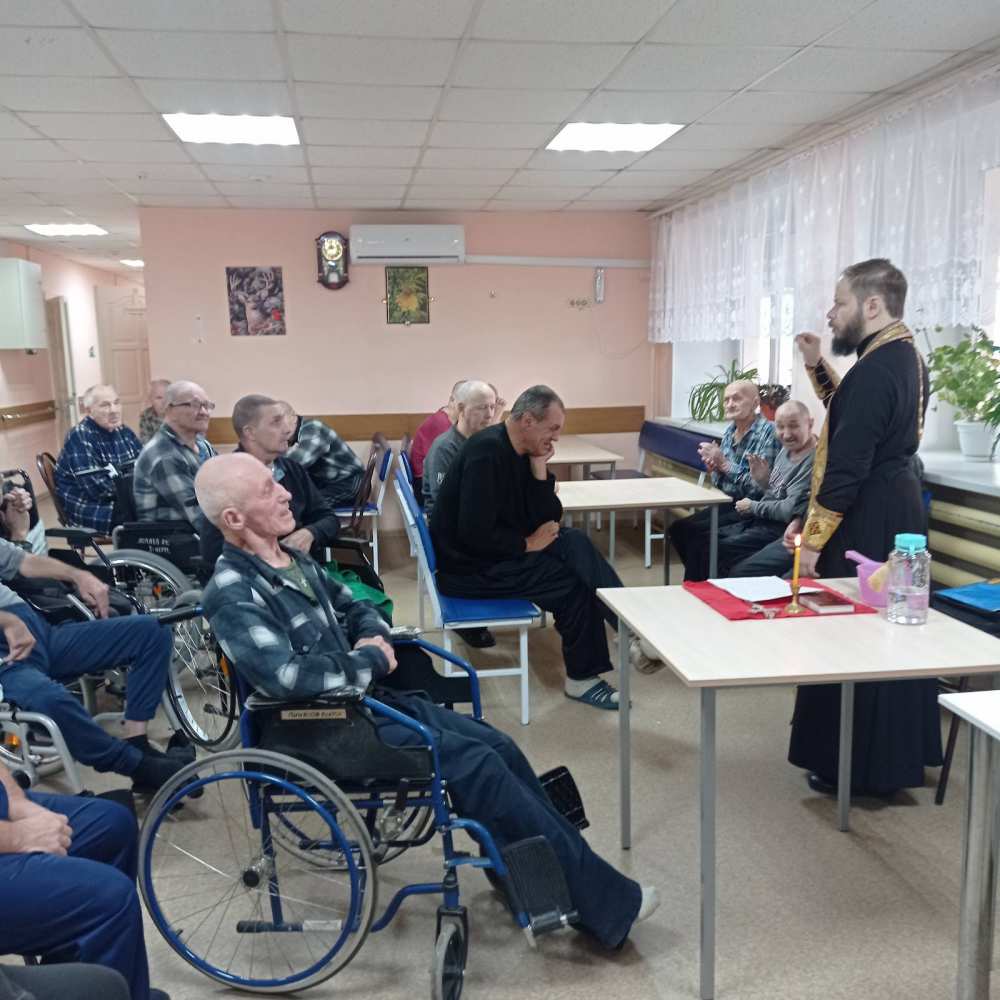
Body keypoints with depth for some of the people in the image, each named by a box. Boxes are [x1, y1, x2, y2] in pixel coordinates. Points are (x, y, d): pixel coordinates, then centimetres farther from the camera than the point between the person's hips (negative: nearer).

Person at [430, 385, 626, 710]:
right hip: (470, 566, -9)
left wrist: (539, 468, -7)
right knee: (572, 583, -9)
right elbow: (474, 534, -28)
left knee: (574, 542, -5)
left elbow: (549, 518, 5)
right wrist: (528, 544, -16)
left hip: (498, 551, 9)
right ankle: (581, 677, 6)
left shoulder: (522, 452, 6)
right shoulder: (487, 452, -23)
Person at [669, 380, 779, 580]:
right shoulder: (729, 431, 9)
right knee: (678, 528, -3)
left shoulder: (767, 432, -15)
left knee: (696, 532, -19)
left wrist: (724, 463, -20)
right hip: (727, 504, 8)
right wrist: (714, 467, -7)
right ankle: (702, 577, 14)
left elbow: (760, 487, -22)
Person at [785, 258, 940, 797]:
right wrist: (817, 366, 12)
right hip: (896, 512, 10)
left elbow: (847, 467, -23)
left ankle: (858, 767, 12)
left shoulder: (875, 369, -21)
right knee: (889, 635, 18)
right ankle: (897, 753, 32)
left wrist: (814, 539, -18)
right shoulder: (904, 356, 10)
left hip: (867, 522, -10)